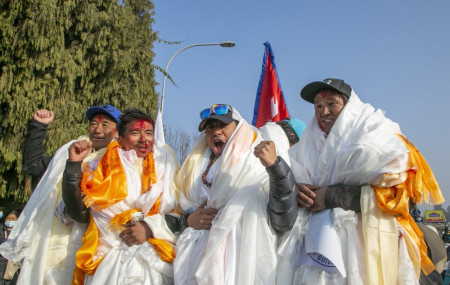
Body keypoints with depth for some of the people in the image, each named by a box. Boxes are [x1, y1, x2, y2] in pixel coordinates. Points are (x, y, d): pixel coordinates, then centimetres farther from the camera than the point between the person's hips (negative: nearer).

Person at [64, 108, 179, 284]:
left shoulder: (164, 164, 11)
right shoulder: (106, 168, 11)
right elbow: (77, 212, 4)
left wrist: (150, 228, -10)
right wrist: (74, 165, -2)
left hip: (152, 254, 0)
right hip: (109, 256, 0)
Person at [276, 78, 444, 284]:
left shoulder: (382, 139, 5)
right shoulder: (307, 148, 19)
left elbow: (398, 192, -8)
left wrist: (333, 196, -12)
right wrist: (294, 191, -7)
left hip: (363, 246, -3)